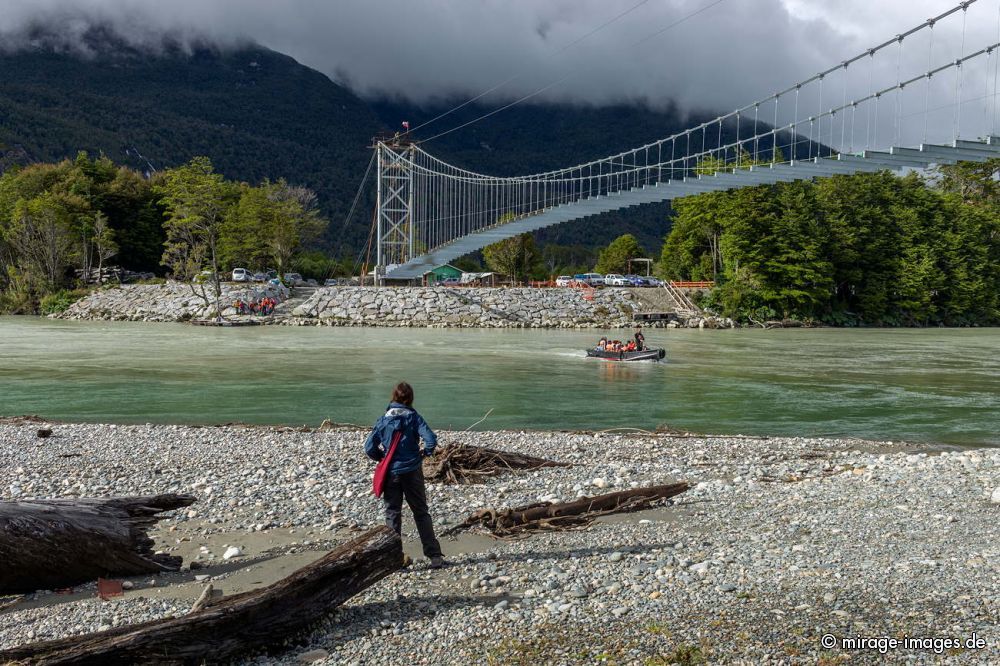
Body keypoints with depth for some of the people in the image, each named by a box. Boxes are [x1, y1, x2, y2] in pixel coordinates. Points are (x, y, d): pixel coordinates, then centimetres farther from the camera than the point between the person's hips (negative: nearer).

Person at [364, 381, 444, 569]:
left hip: (391, 474, 0)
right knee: (421, 513, 10)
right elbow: (431, 439, -18)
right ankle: (435, 556, 8)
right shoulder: (414, 417, -7)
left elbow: (369, 448, -7)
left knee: (392, 514, 10)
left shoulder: (383, 420, -3)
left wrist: (382, 458, 11)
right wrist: (426, 453, 1)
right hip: (412, 472, 0)